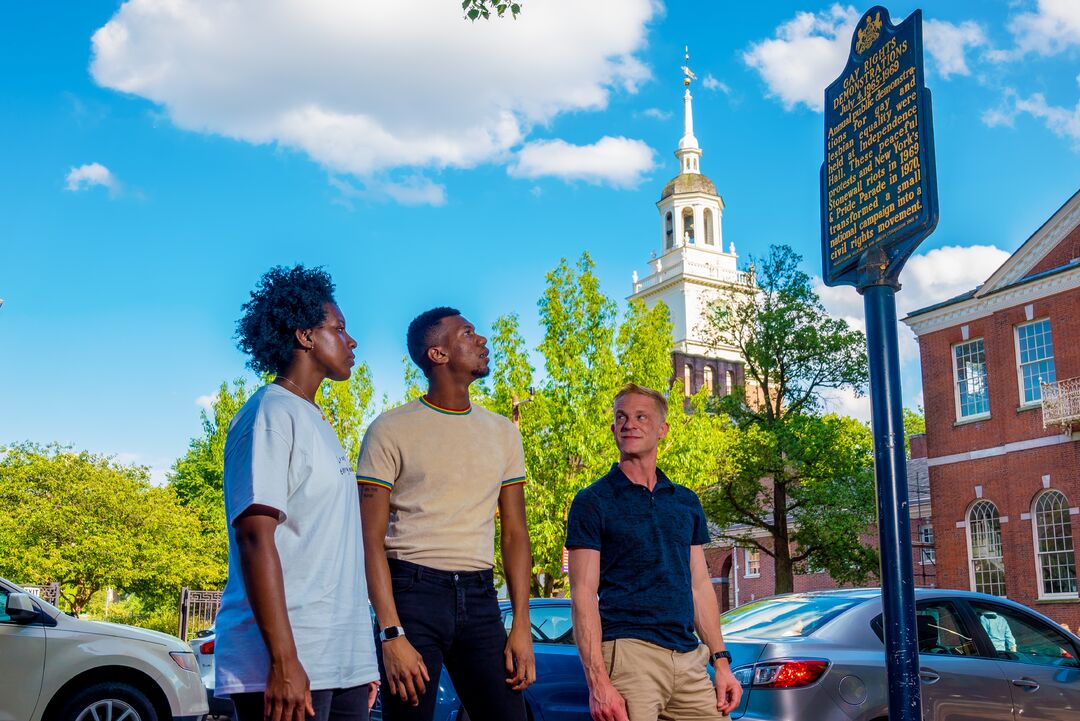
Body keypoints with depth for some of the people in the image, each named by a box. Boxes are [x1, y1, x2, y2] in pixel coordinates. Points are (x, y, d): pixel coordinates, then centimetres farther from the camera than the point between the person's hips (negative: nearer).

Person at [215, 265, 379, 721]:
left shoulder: (316, 424, 20)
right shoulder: (271, 414, -6)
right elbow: (255, 536, -16)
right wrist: (283, 661, -22)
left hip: (343, 661, 8)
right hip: (290, 664, -8)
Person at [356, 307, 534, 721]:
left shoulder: (504, 433, 12)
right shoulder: (391, 431, -2)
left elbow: (514, 534, 12)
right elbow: (371, 540, -6)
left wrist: (522, 627, 3)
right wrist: (392, 636, -15)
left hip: (480, 597, 4)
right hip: (413, 592, -4)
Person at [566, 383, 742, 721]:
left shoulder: (687, 502, 15)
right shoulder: (593, 502, 0)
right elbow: (584, 595, -6)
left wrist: (721, 662, 10)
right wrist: (597, 681, -15)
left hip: (690, 658, 5)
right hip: (629, 652, -5)